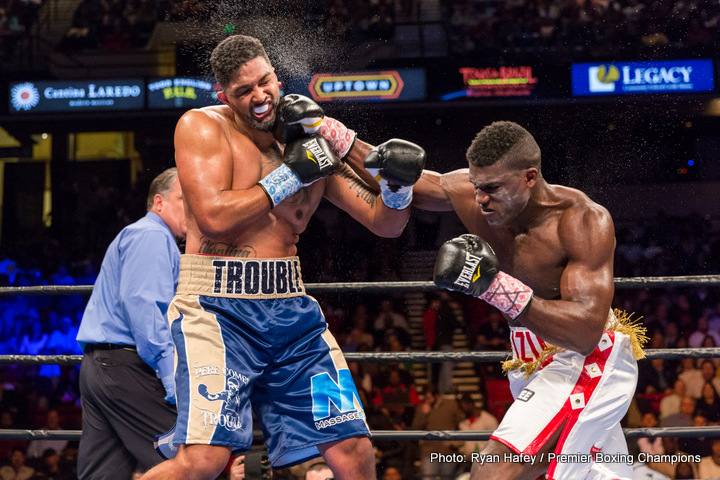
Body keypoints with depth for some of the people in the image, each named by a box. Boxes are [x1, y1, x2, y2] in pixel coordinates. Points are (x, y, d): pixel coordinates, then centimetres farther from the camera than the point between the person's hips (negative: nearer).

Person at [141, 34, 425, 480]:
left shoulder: (311, 139, 11)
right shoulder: (202, 126, -1)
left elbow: (385, 224, 12)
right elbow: (212, 217, -15)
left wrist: (398, 183, -11)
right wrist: (291, 175, -9)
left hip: (293, 310, 5)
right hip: (219, 307, -5)